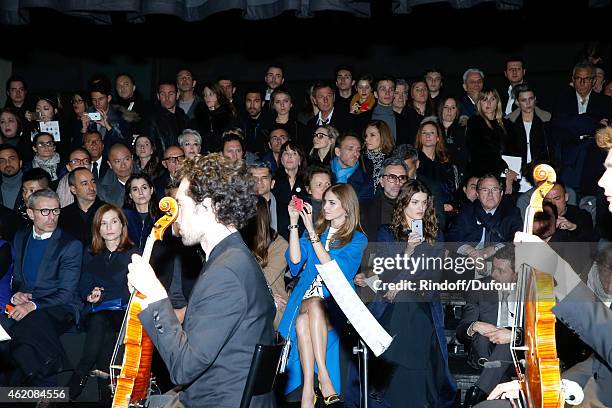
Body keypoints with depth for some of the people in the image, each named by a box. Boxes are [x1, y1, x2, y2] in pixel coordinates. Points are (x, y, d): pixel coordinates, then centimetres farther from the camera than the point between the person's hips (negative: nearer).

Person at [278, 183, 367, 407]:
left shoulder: (358, 239, 6)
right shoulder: (317, 230, 19)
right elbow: (295, 261, 5)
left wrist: (311, 230, -10)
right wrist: (294, 223, 0)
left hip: (336, 300, -3)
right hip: (307, 294, 3)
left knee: (314, 305, -37)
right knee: (302, 321, -33)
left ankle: (313, 384, -38)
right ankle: (308, 389, -38)